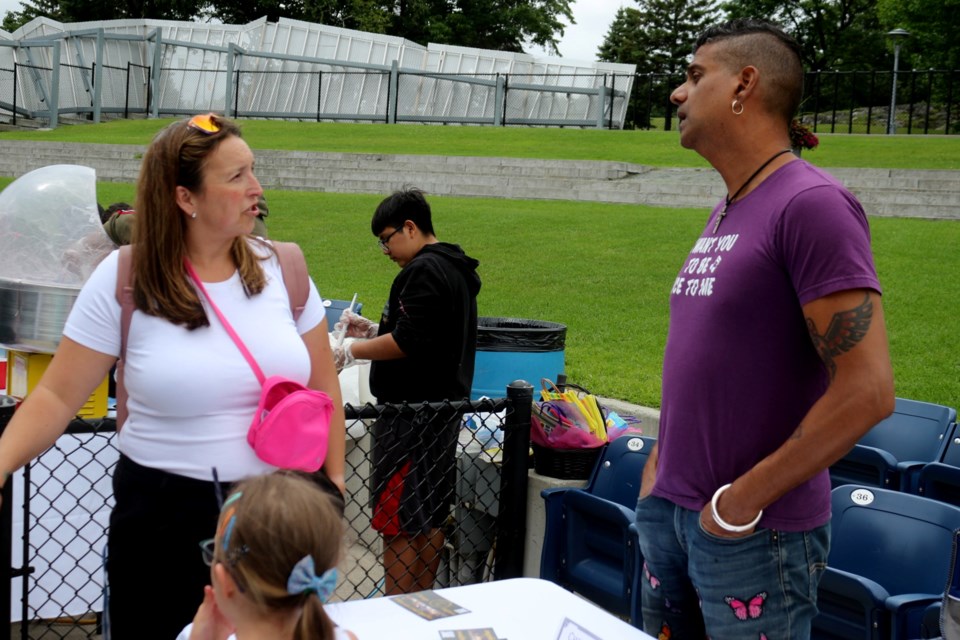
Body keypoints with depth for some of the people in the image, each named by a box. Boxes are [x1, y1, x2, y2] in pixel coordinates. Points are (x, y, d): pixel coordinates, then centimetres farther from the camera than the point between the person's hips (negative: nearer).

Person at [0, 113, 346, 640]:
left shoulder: (283, 268, -1)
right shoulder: (124, 279, -8)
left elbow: (322, 386, 9)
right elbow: (58, 397, -6)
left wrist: (333, 480, 9)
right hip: (164, 513, -2)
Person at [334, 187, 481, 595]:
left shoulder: (423, 271, -16)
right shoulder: (456, 269, 15)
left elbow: (407, 344, -22)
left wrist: (350, 352, -12)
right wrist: (372, 331, 16)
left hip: (411, 415, -10)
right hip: (446, 407, 10)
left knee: (397, 524, -5)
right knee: (431, 518, 16)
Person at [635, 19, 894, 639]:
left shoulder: (812, 204, -16)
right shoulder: (725, 212, 11)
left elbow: (867, 391, -22)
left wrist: (743, 500, -17)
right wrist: (660, 462, 10)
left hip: (756, 534, -8)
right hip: (671, 511, 8)